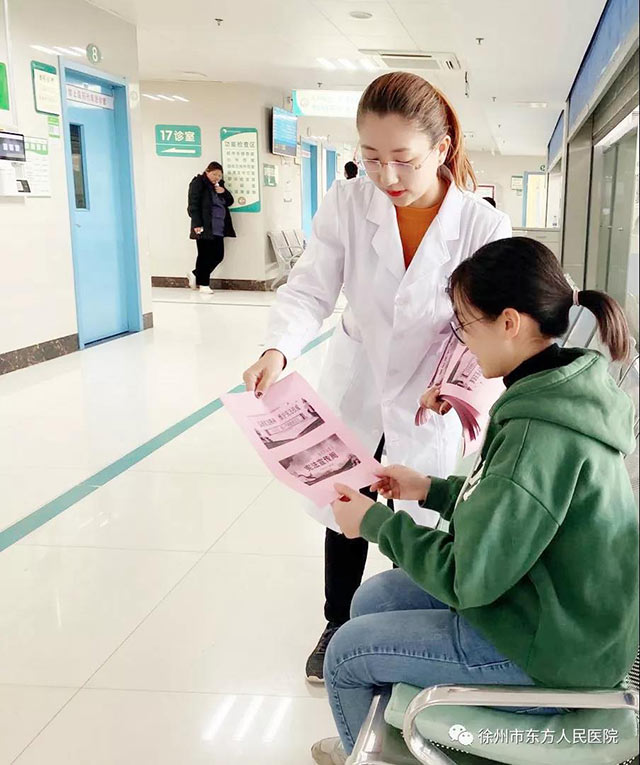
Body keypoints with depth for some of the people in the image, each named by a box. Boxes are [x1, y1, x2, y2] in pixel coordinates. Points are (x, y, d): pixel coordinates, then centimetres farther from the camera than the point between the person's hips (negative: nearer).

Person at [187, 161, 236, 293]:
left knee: (218, 255, 6)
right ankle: (203, 283, 9)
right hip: (204, 227, -8)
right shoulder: (198, 183, -4)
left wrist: (223, 192, -2)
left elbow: (229, 202, 19)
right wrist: (196, 224, -19)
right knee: (205, 255, -3)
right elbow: (193, 204, -11)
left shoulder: (219, 185, 18)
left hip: (218, 228, 8)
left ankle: (196, 275, 22)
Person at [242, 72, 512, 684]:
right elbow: (310, 290, -18)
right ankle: (338, 625, 43)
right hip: (353, 390, 2)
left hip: (426, 404, -1)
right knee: (344, 515, 18)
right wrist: (278, 350, -36)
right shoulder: (347, 204, -18)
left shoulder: (482, 226, -21)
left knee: (420, 524, 15)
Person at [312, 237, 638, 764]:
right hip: (550, 601, 9)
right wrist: (432, 489, 7)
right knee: (373, 599, 16)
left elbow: (466, 579, -27)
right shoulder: (561, 391, -2)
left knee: (346, 652, 3)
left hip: (551, 649, -9)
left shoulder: (541, 434, -32)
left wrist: (377, 522, -14)